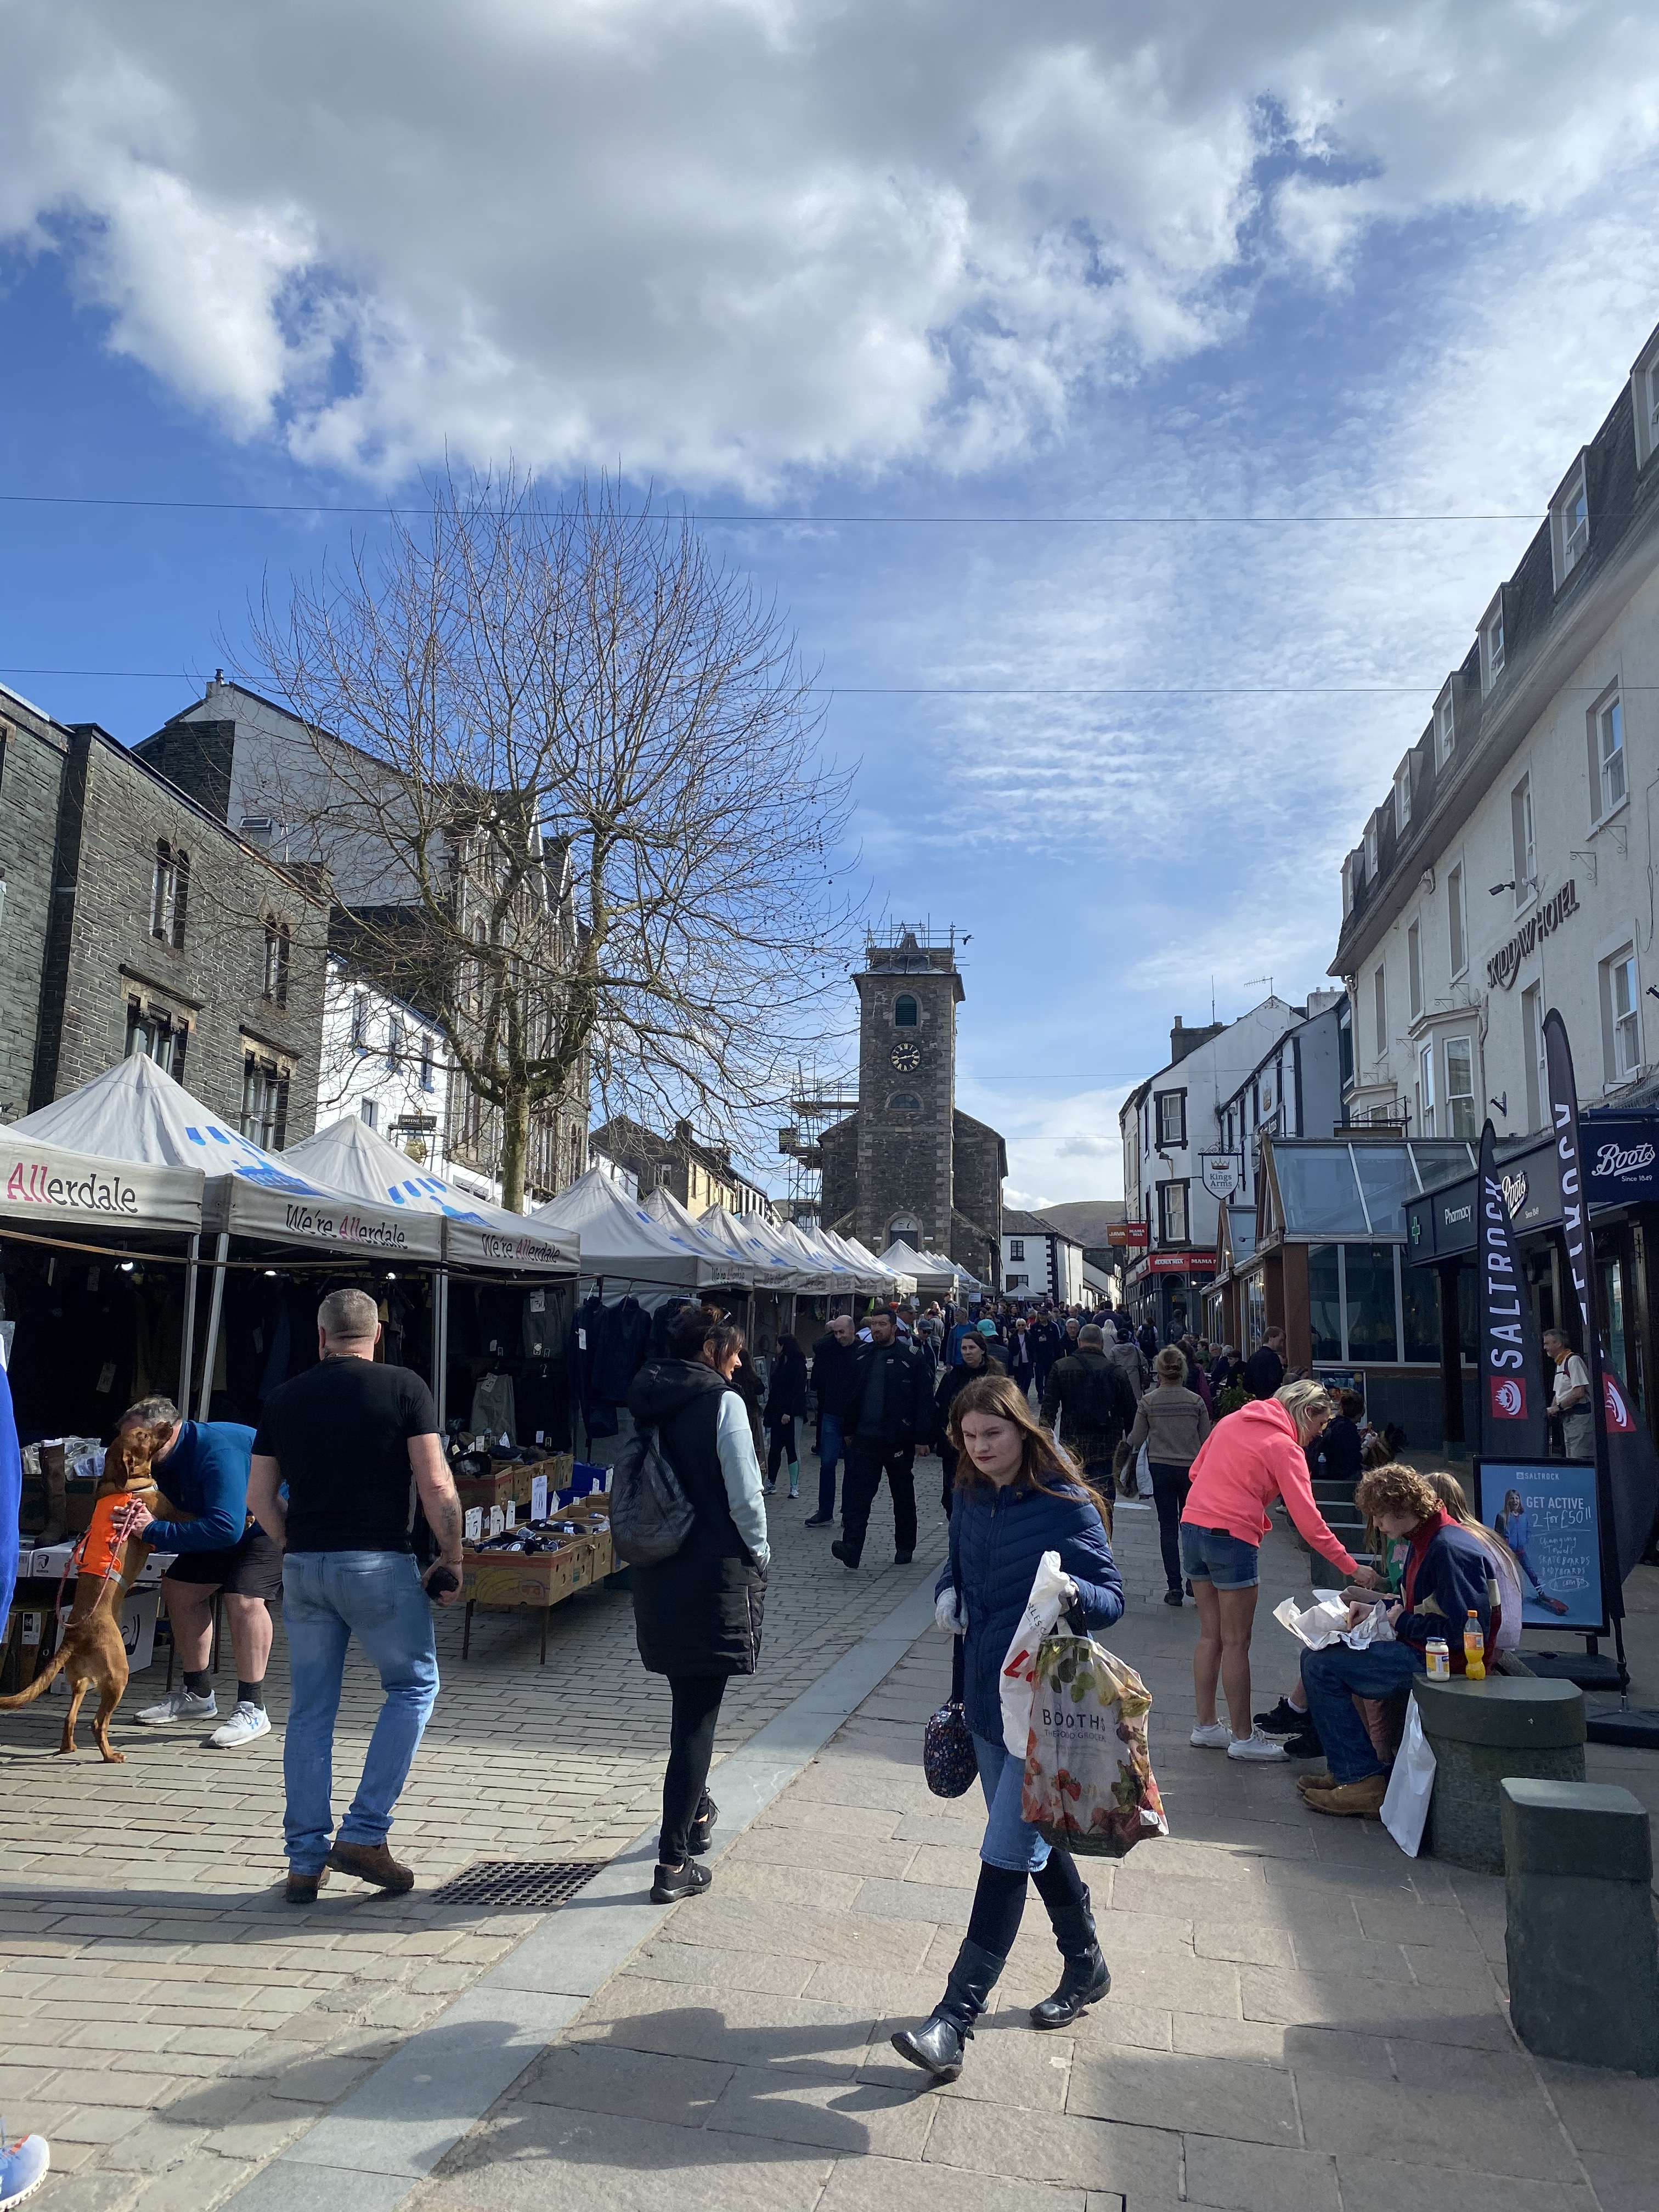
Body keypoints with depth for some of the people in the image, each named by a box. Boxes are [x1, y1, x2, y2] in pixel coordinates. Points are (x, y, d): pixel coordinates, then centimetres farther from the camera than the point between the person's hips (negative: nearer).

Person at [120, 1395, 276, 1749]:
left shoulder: (217, 1451, -33)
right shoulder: (167, 1461, -1)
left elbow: (226, 1529, -40)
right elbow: (181, 1520, -1)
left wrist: (154, 1531, -35)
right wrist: (141, 1521, -22)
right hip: (231, 1524, 10)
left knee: (244, 1597, -27)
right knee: (179, 1586, 9)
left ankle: (253, 1708, -15)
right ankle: (197, 1695, 22)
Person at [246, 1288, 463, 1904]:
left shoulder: (284, 1397, 7)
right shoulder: (403, 1387, -5)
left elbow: (259, 1498, 9)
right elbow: (437, 1487, -11)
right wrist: (452, 1559, 0)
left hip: (304, 1568, 4)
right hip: (378, 1564, -4)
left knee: (309, 1710, 13)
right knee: (414, 1686, 13)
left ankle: (305, 1860, 18)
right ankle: (364, 1834, 8)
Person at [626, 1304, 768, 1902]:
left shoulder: (646, 1403, 6)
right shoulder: (722, 1403, -14)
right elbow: (745, 1498, -14)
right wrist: (759, 1553, 2)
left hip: (653, 1571, 7)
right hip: (715, 1572, -7)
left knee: (687, 1694, 24)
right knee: (699, 1711, 0)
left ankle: (694, 1812, 41)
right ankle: (673, 1863, 3)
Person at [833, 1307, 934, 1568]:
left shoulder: (912, 1359, -7)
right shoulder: (861, 1356, 7)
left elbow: (924, 1400, -8)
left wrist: (922, 1438, -12)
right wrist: (848, 1429, 9)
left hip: (899, 1440, -3)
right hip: (866, 1437, 3)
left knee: (903, 1497, 12)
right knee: (858, 1493, -8)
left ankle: (905, 1547, 26)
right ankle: (851, 1547, -13)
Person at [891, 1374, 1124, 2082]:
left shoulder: (1067, 1506, -15)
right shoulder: (970, 1499, 2)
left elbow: (1113, 1599, -13)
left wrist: (1070, 1592, -34)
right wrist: (948, 1592, -3)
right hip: (987, 1696, 7)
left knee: (1008, 1852, -6)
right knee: (1032, 1838, 20)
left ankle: (953, 2022, -1)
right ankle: (1086, 1965, 41)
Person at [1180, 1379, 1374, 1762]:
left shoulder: (1232, 1421, 14)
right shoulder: (1284, 1447, -7)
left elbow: (1197, 1471, 19)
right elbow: (1308, 1519, -13)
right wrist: (1351, 1567, -9)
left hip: (1192, 1525, 7)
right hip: (1233, 1538, -7)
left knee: (1211, 1635, 16)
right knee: (1236, 1643, 4)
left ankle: (1206, 1726, 24)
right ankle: (1244, 1738, 13)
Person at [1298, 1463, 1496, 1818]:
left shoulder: (1451, 1549, -23)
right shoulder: (1427, 1539, 10)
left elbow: (1467, 1633, -26)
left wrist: (1403, 1623, -15)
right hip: (1424, 1652, 11)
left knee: (1320, 1666, -14)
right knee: (1318, 1654, 15)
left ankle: (1364, 1782, -10)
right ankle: (1349, 1772, 15)